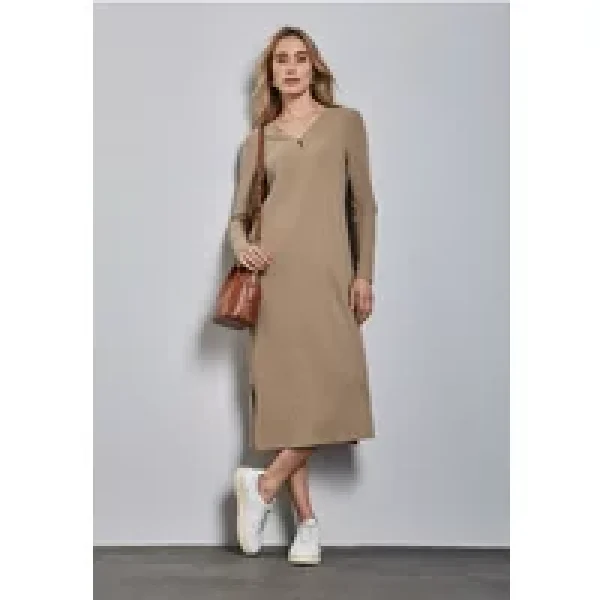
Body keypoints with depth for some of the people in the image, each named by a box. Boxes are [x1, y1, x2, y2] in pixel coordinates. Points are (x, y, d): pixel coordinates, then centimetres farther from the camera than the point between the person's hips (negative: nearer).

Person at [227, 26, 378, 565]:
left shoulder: (346, 122, 12)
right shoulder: (258, 140, 16)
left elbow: (363, 205, 9)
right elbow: (238, 214, 16)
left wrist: (364, 274, 1)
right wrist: (241, 245, -7)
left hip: (327, 269, 0)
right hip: (272, 271, 1)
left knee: (332, 385, -11)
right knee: (284, 389, -3)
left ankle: (265, 483, 2)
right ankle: (307, 521, 3)